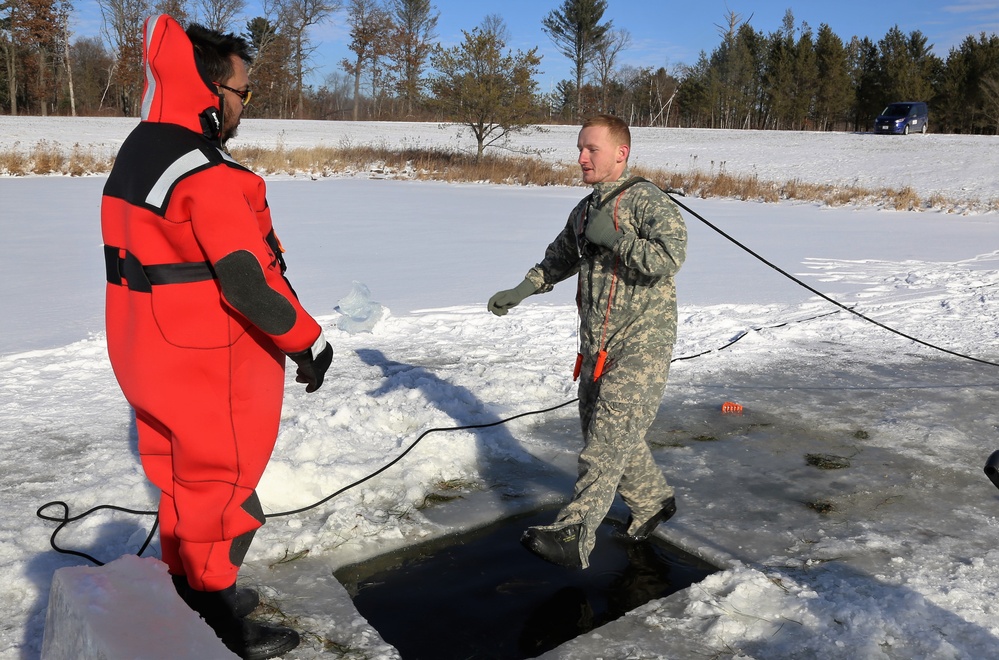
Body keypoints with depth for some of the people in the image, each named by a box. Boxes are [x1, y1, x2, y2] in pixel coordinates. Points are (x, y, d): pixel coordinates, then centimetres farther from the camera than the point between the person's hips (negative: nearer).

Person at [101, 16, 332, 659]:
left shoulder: (136, 154, 8)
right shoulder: (208, 175, -23)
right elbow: (250, 283, -27)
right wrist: (310, 341, -14)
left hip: (154, 358, 9)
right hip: (211, 371, -9)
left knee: (183, 481, 22)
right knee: (223, 489, 6)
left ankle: (189, 590, 41)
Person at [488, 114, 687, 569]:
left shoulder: (649, 201, -10)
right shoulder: (584, 211, 14)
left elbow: (669, 256, -26)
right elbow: (558, 259, 26)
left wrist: (613, 237, -21)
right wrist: (519, 292, 15)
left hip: (641, 343, -8)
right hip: (596, 344, 8)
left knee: (609, 438, -11)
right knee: (601, 432, 13)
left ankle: (573, 536, -12)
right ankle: (652, 502, 32)